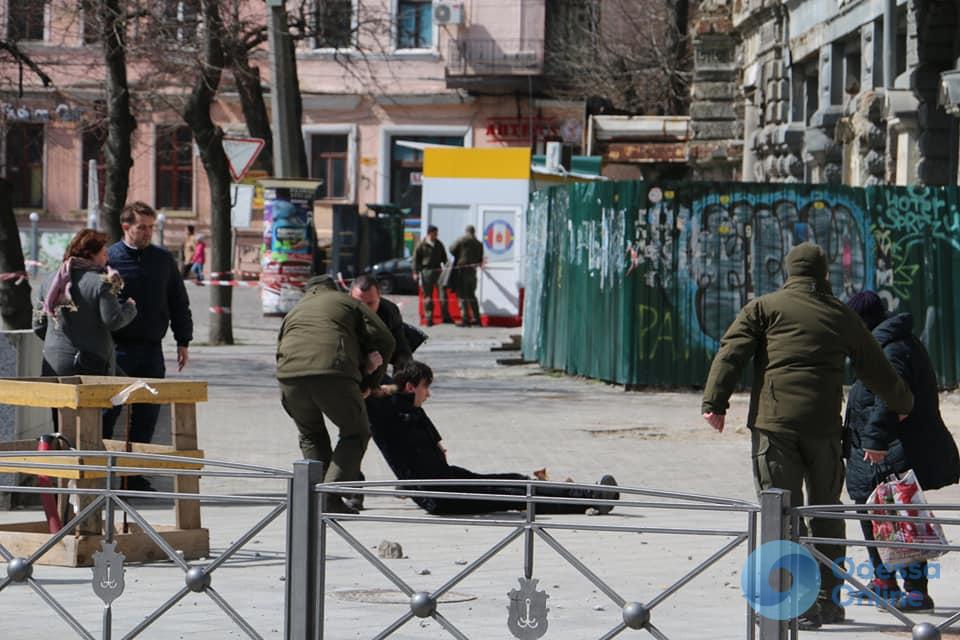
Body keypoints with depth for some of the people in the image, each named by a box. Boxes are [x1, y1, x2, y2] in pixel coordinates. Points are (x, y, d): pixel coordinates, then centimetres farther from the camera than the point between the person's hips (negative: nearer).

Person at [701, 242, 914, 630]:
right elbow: (876, 370, 26)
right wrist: (903, 403, 42)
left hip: (773, 423, -3)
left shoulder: (763, 307, 10)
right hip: (824, 427, 3)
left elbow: (731, 353, -3)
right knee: (826, 511, 16)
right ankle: (829, 601, 20)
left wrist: (714, 402, -7)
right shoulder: (842, 316, 17)